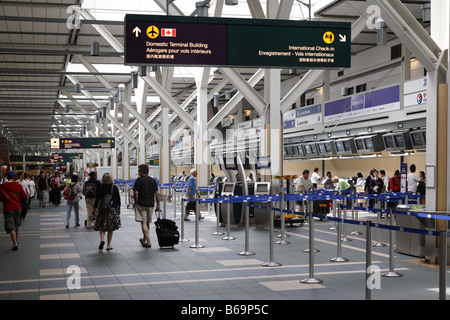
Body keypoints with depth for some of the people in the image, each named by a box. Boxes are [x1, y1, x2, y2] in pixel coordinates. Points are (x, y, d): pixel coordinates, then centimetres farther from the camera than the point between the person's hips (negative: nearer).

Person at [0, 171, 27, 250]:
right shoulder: (18, 186, -3)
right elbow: (24, 196, 0)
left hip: (7, 209, -3)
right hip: (17, 207, 3)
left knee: (10, 227, -6)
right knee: (16, 226, 19)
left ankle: (15, 243, -17)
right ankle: (16, 240, 30)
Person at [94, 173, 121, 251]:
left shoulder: (100, 188, -3)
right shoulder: (115, 188, -1)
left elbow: (97, 199, -1)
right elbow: (118, 199, 3)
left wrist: (95, 208, 6)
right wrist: (118, 208, 14)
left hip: (102, 209, 0)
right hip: (113, 209, 1)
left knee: (101, 227, 10)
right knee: (110, 228, 7)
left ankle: (102, 239, -16)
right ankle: (108, 245, 7)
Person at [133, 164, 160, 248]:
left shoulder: (138, 180, -7)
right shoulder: (153, 180, 7)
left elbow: (136, 193, -12)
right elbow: (157, 193, 4)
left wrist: (135, 203, 1)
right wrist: (158, 204, 9)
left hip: (141, 204, -5)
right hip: (150, 204, 5)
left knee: (144, 223, -5)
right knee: (147, 223, 16)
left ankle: (148, 242, -12)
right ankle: (144, 240, 30)